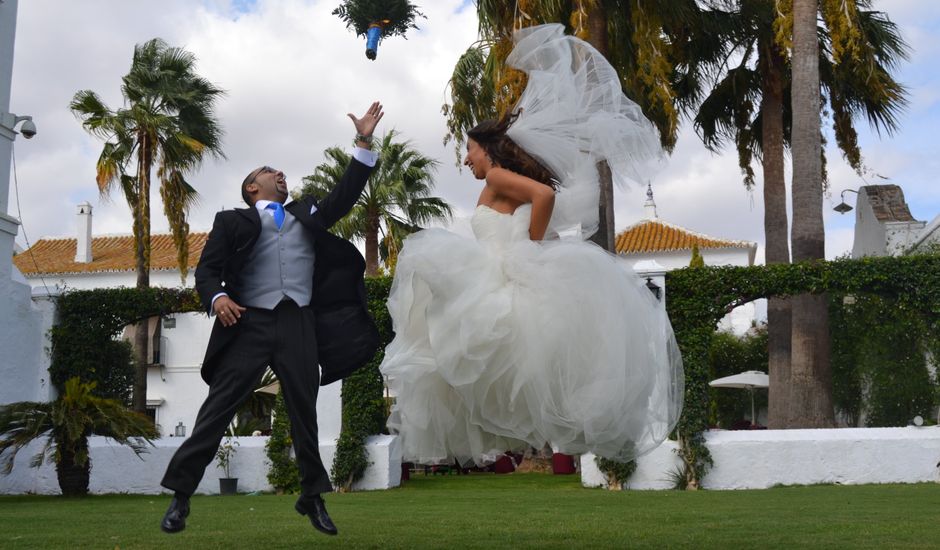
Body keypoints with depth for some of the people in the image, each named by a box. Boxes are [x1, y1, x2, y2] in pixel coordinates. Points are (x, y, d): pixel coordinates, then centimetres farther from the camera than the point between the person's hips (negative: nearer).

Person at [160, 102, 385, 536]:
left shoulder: (307, 215, 25)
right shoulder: (234, 221, 12)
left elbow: (344, 196, 16)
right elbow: (207, 269, 5)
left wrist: (364, 143, 10)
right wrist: (216, 298, -17)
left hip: (299, 326, 3)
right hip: (250, 323, -3)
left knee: (305, 411, 7)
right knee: (218, 407, -6)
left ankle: (312, 497, 18)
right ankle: (180, 496, -2)